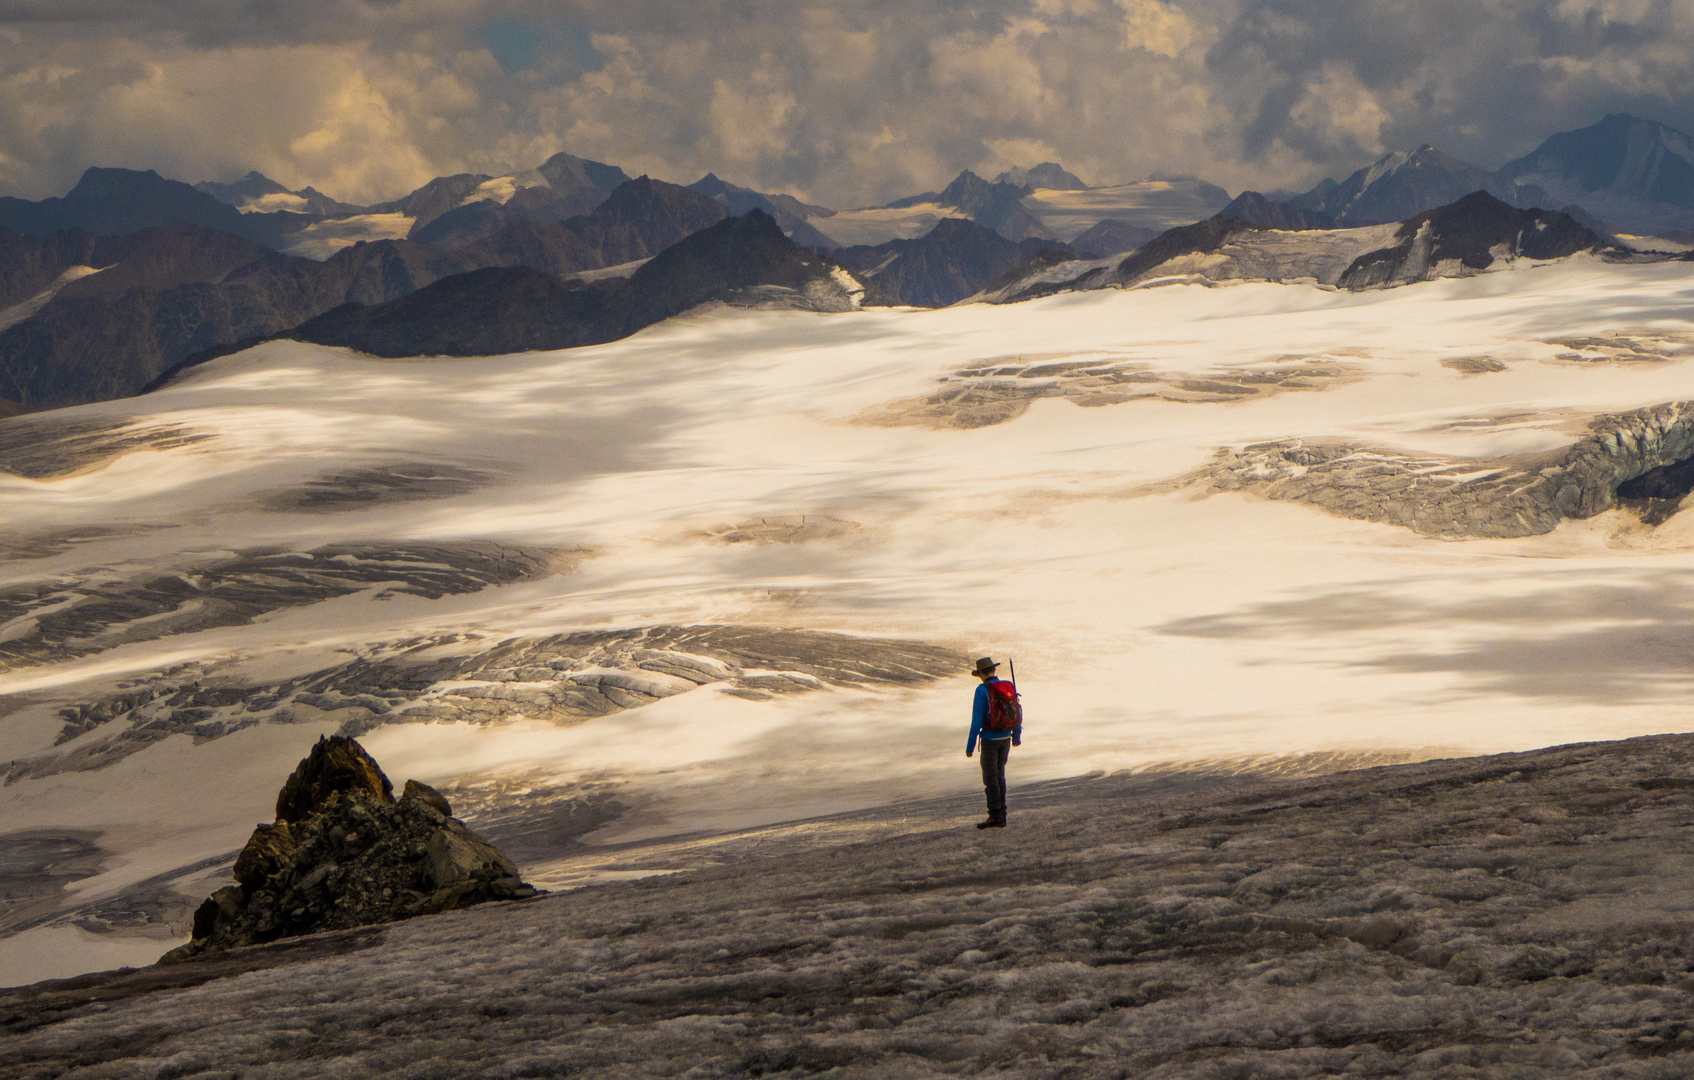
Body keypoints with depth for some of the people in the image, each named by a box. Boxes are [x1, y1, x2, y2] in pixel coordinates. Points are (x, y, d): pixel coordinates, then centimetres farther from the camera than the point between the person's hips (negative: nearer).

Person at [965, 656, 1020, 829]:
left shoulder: (982, 690, -14)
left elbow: (977, 719, -16)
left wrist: (970, 745, -12)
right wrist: (1017, 735, 29)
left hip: (990, 740, -6)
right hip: (1005, 738, 6)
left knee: (990, 778, 0)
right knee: (999, 775, 15)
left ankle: (995, 817, -2)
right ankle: (1001, 816, 14)